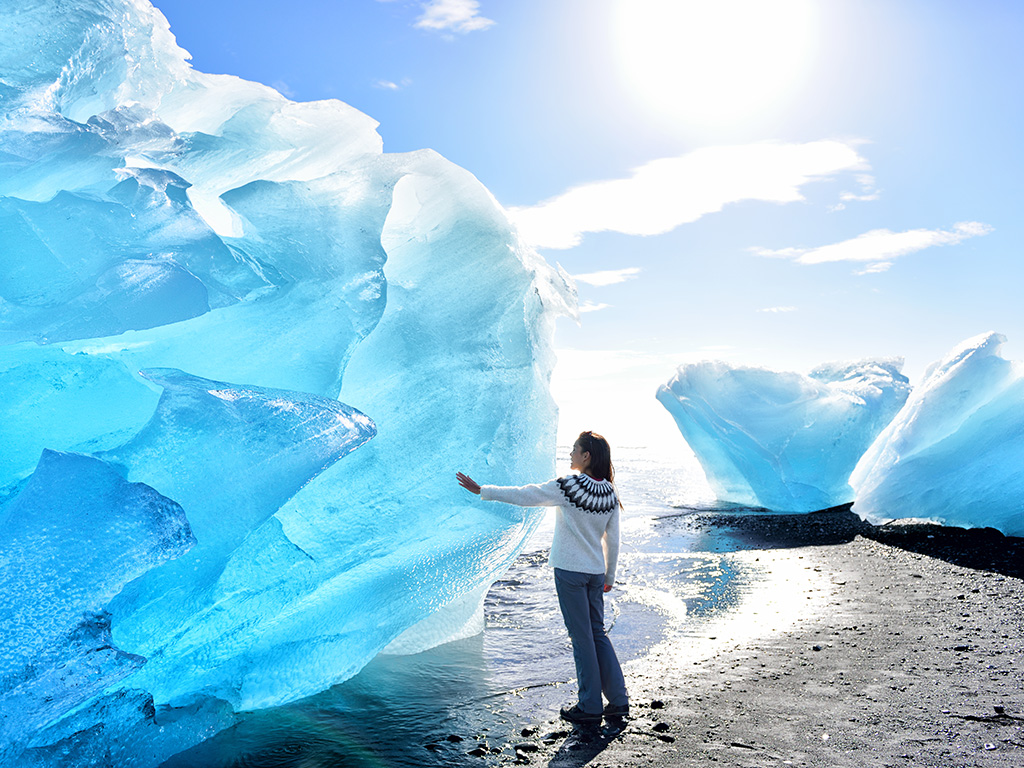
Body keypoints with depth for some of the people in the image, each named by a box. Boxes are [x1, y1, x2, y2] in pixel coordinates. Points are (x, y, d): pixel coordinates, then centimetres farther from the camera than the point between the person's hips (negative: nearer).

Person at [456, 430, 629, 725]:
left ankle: (589, 706, 12)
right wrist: (609, 576, 20)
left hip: (569, 570, -6)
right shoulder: (609, 493, 3)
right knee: (597, 634, 16)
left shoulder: (569, 486, -16)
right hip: (595, 572, 6)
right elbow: (612, 541, 8)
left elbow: (524, 495, -13)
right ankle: (618, 700, 19)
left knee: (581, 637, 2)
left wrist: (482, 490, -5)